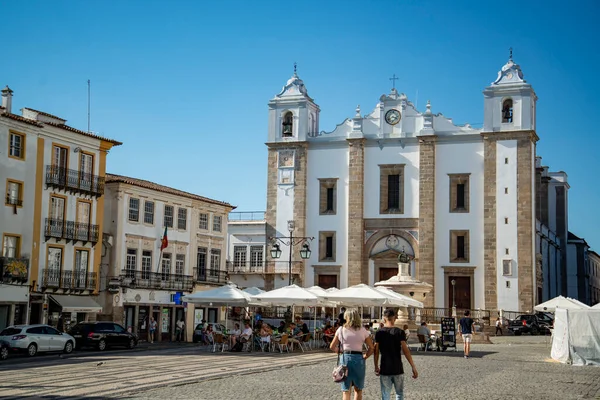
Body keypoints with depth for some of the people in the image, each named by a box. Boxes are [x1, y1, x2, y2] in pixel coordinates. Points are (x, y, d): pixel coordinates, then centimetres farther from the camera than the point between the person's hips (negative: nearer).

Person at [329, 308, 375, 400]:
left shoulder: (341, 330, 3)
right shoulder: (363, 330, 1)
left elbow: (332, 347, 7)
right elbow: (371, 348, 0)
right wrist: (365, 356, 10)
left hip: (345, 358, 0)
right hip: (358, 358, 0)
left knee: (346, 390, 4)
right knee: (358, 389, 15)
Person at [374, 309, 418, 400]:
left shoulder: (379, 332, -1)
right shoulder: (399, 332, -6)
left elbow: (376, 352, 0)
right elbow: (405, 350, -11)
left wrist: (376, 367, 13)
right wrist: (413, 367, -8)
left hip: (384, 370, 1)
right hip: (397, 369, -1)